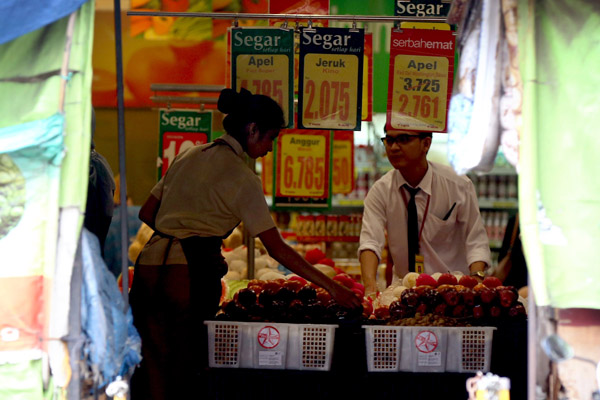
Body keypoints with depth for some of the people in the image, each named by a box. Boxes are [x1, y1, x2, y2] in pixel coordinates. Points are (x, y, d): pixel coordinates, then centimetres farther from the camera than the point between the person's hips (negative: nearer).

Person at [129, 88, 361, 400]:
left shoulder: (187, 156, 16)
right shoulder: (242, 178, -3)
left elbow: (147, 214, 19)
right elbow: (277, 249, -5)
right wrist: (330, 286, -3)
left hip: (150, 264, 6)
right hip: (193, 272, -6)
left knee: (155, 364, 7)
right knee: (187, 367, 5)